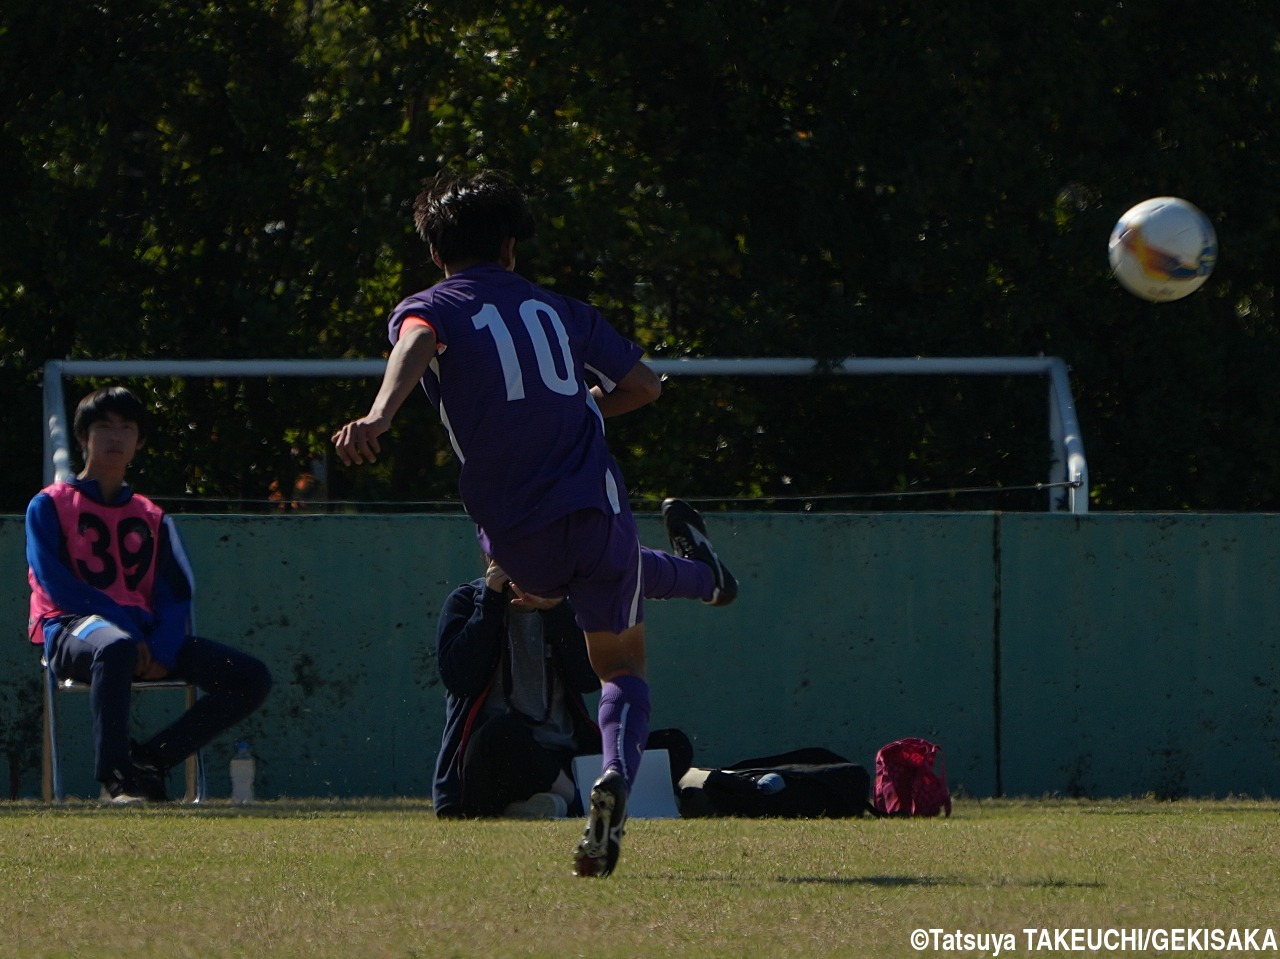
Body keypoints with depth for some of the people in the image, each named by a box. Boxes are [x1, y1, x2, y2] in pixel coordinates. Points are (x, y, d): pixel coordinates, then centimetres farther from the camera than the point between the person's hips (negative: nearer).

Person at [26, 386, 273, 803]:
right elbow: (55, 582, -5)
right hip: (72, 628, -5)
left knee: (252, 678, -13)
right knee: (116, 646, -45)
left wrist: (163, 648, -11)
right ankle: (116, 776, -38)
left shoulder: (152, 518, 23)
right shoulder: (50, 505, 10)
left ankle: (150, 758, -14)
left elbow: (175, 593, 11)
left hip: (143, 633, 5)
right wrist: (122, 622, -18)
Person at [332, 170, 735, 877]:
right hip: (598, 510, 0)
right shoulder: (558, 310, 14)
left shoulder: (428, 309, 3)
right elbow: (644, 385, 21)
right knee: (622, 667, 13)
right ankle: (618, 774, -14)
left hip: (520, 537, 0)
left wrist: (378, 417, -43)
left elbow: (417, 343, -24)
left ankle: (695, 572, 48)